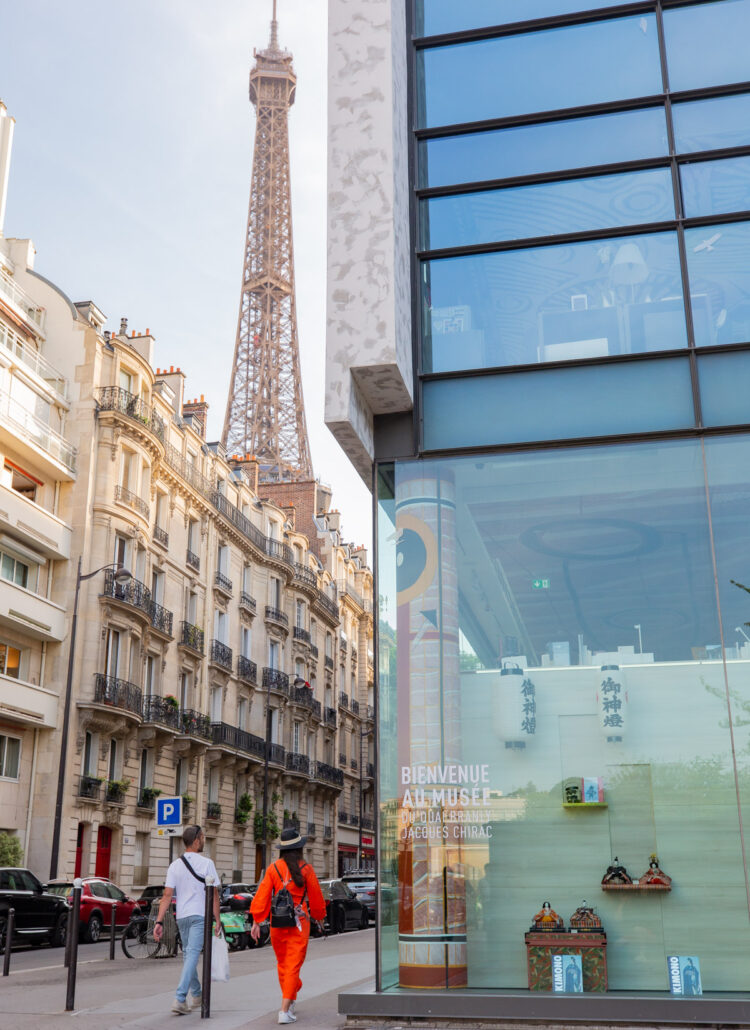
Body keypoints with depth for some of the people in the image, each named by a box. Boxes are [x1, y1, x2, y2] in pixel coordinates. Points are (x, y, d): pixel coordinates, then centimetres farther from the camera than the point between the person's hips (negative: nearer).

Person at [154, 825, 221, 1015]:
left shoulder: (175, 865, 5)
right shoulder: (206, 863, -6)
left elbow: (167, 895, -1)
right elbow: (213, 894, -8)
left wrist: (159, 922, -2)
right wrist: (217, 920, -4)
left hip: (182, 916, 5)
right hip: (200, 915, -5)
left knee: (187, 954, 17)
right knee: (192, 955, -8)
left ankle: (197, 995, 30)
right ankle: (180, 999, -18)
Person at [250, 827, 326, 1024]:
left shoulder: (274, 868, -3)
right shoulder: (306, 870, -7)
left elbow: (262, 895, -6)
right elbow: (316, 898, 1)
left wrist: (256, 922, -1)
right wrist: (319, 917, 18)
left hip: (277, 923, 3)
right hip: (299, 923, -3)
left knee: (282, 964, 19)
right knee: (293, 966, 0)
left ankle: (290, 1002, 35)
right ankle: (285, 1011, -8)